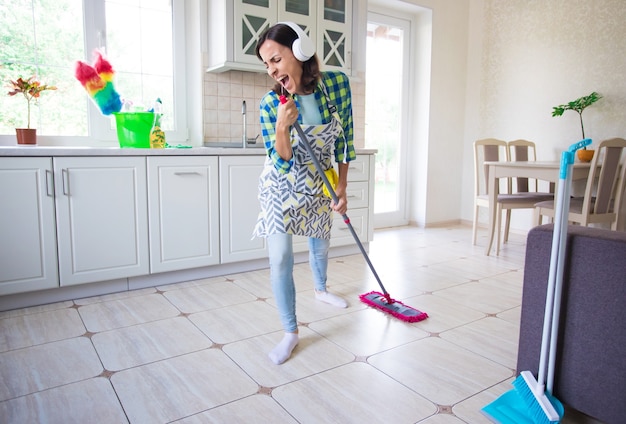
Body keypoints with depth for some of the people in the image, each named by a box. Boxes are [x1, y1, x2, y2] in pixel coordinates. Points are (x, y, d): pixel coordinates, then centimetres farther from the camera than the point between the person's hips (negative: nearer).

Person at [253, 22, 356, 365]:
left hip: (320, 182, 3)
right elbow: (283, 163, -21)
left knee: (320, 243, 22)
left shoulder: (337, 83, -18)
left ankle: (320, 289, 55)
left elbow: (344, 140, -7)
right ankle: (290, 332, 9)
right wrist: (282, 127, -40)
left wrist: (341, 188, -7)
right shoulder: (270, 103, -22)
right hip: (282, 186, -2)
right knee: (280, 258, -10)